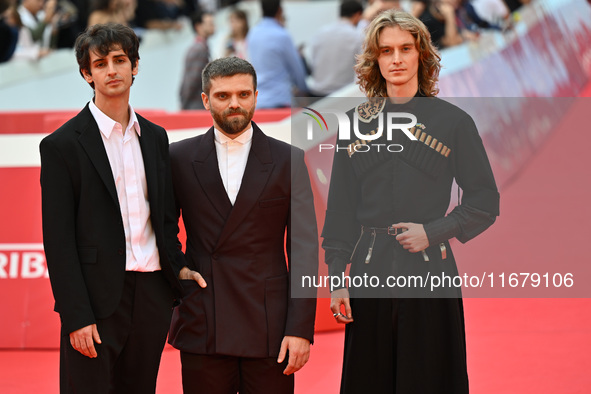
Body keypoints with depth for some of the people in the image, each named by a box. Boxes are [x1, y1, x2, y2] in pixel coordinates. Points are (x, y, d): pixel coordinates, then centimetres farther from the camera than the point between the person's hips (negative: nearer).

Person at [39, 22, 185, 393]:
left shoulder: (155, 137, 13)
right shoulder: (62, 145, -4)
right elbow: (58, 241, -8)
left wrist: (179, 271, 5)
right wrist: (77, 317, -13)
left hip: (152, 294, 5)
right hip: (97, 299, -5)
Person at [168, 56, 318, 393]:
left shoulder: (289, 161, 3)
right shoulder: (179, 158, 6)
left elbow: (304, 248, 0)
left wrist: (301, 328, -7)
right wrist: (175, 268, -1)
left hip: (269, 327, -1)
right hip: (203, 328, 1)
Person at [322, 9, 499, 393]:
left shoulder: (453, 121, 2)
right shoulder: (356, 122, 9)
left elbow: (485, 202, 3)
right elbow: (340, 209, 9)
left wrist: (433, 232, -11)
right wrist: (337, 277, 2)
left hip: (430, 273, -2)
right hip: (370, 273, 2)